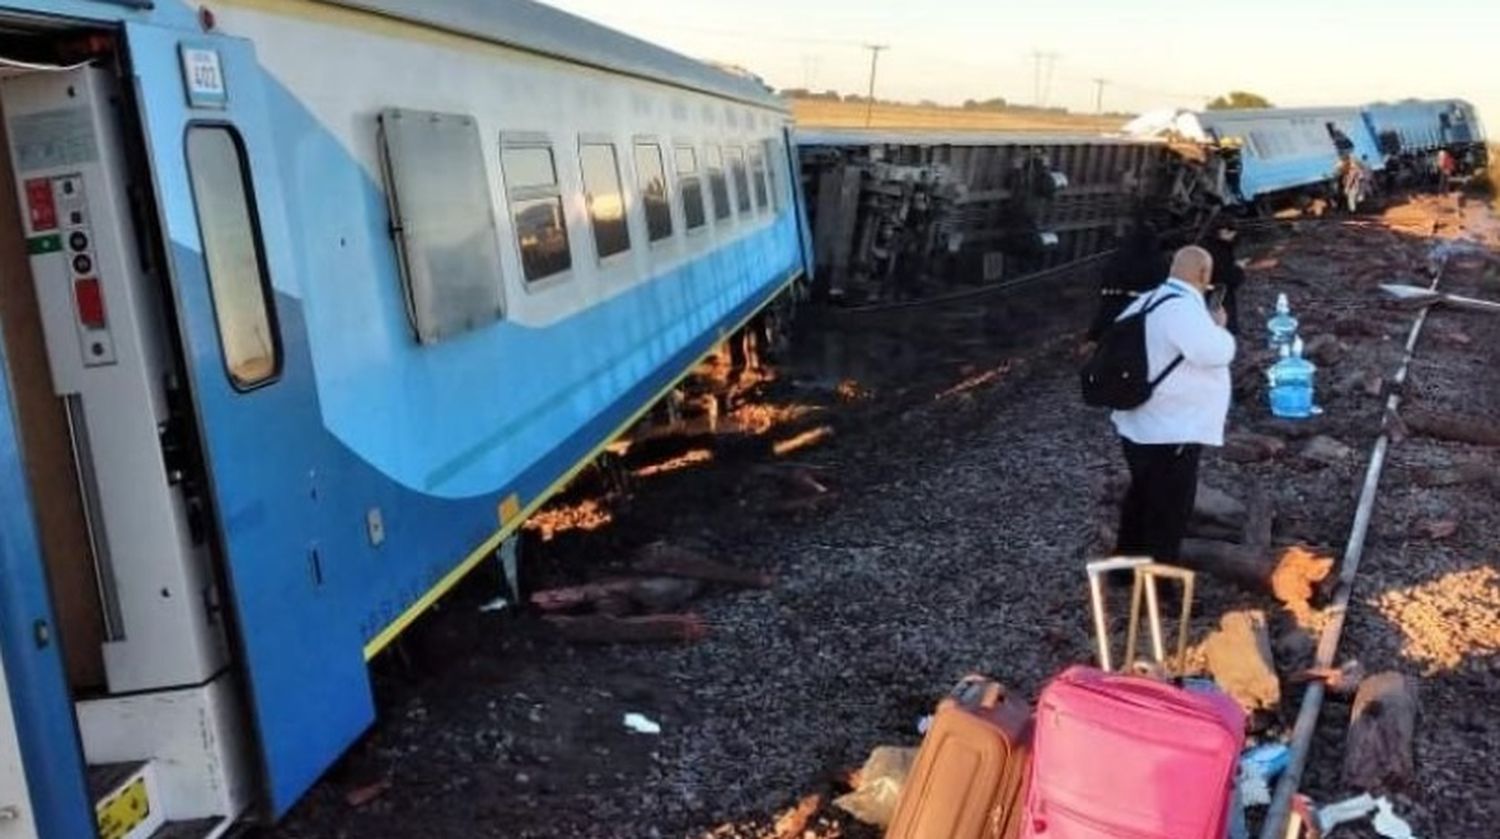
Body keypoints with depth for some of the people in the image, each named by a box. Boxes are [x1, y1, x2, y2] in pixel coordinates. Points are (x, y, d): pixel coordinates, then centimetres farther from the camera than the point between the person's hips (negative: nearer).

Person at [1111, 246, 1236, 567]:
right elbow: (1216, 352, -30)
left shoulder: (1146, 301, 8)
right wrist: (1219, 326, -10)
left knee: (1142, 497, 24)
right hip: (1171, 431, -10)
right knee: (1168, 510, 4)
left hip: (1138, 424, 10)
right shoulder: (1184, 308, -22)